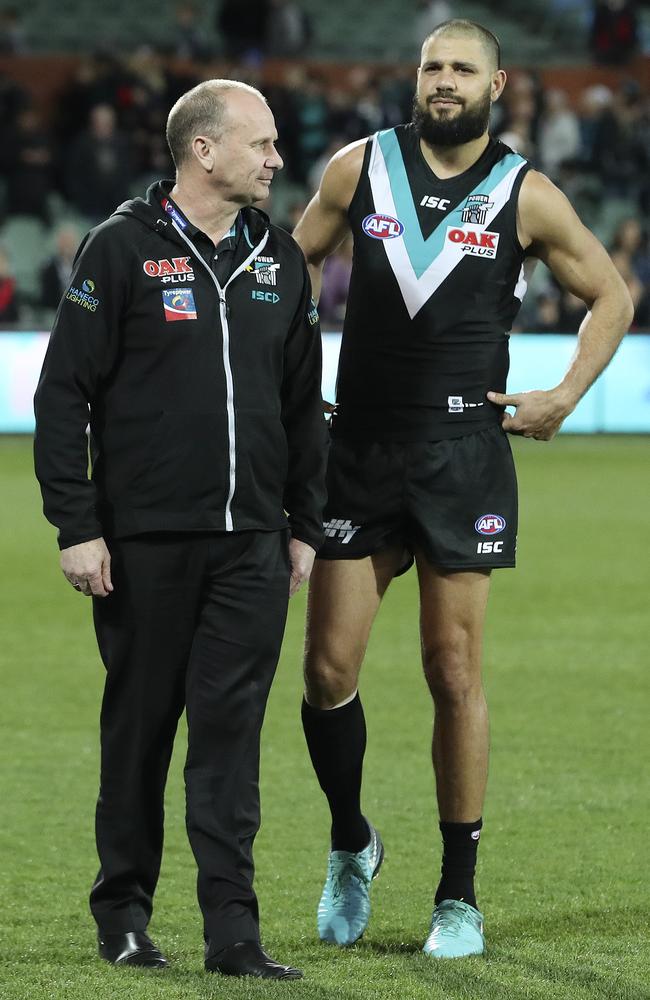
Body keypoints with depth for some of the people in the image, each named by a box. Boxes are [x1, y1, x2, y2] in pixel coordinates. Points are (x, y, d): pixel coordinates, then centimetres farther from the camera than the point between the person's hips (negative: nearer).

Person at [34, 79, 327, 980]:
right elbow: (64, 391, -5)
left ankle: (233, 929, -4)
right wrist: (76, 525, -10)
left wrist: (305, 526, 15)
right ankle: (124, 912, 19)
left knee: (232, 730, -3)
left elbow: (303, 403, 19)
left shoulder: (279, 260, 12)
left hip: (251, 543, 3)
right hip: (144, 538, -3)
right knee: (140, 724, 6)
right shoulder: (124, 248, -4)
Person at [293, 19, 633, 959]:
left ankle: (460, 897, 7)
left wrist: (565, 397, 2)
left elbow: (611, 295, 11)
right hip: (360, 449, 2)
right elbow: (300, 259, 18)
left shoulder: (525, 196, -1)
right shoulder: (361, 168, 3)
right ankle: (351, 847, 23)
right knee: (328, 666, -1)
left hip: (464, 454, -2)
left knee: (455, 671, -1)